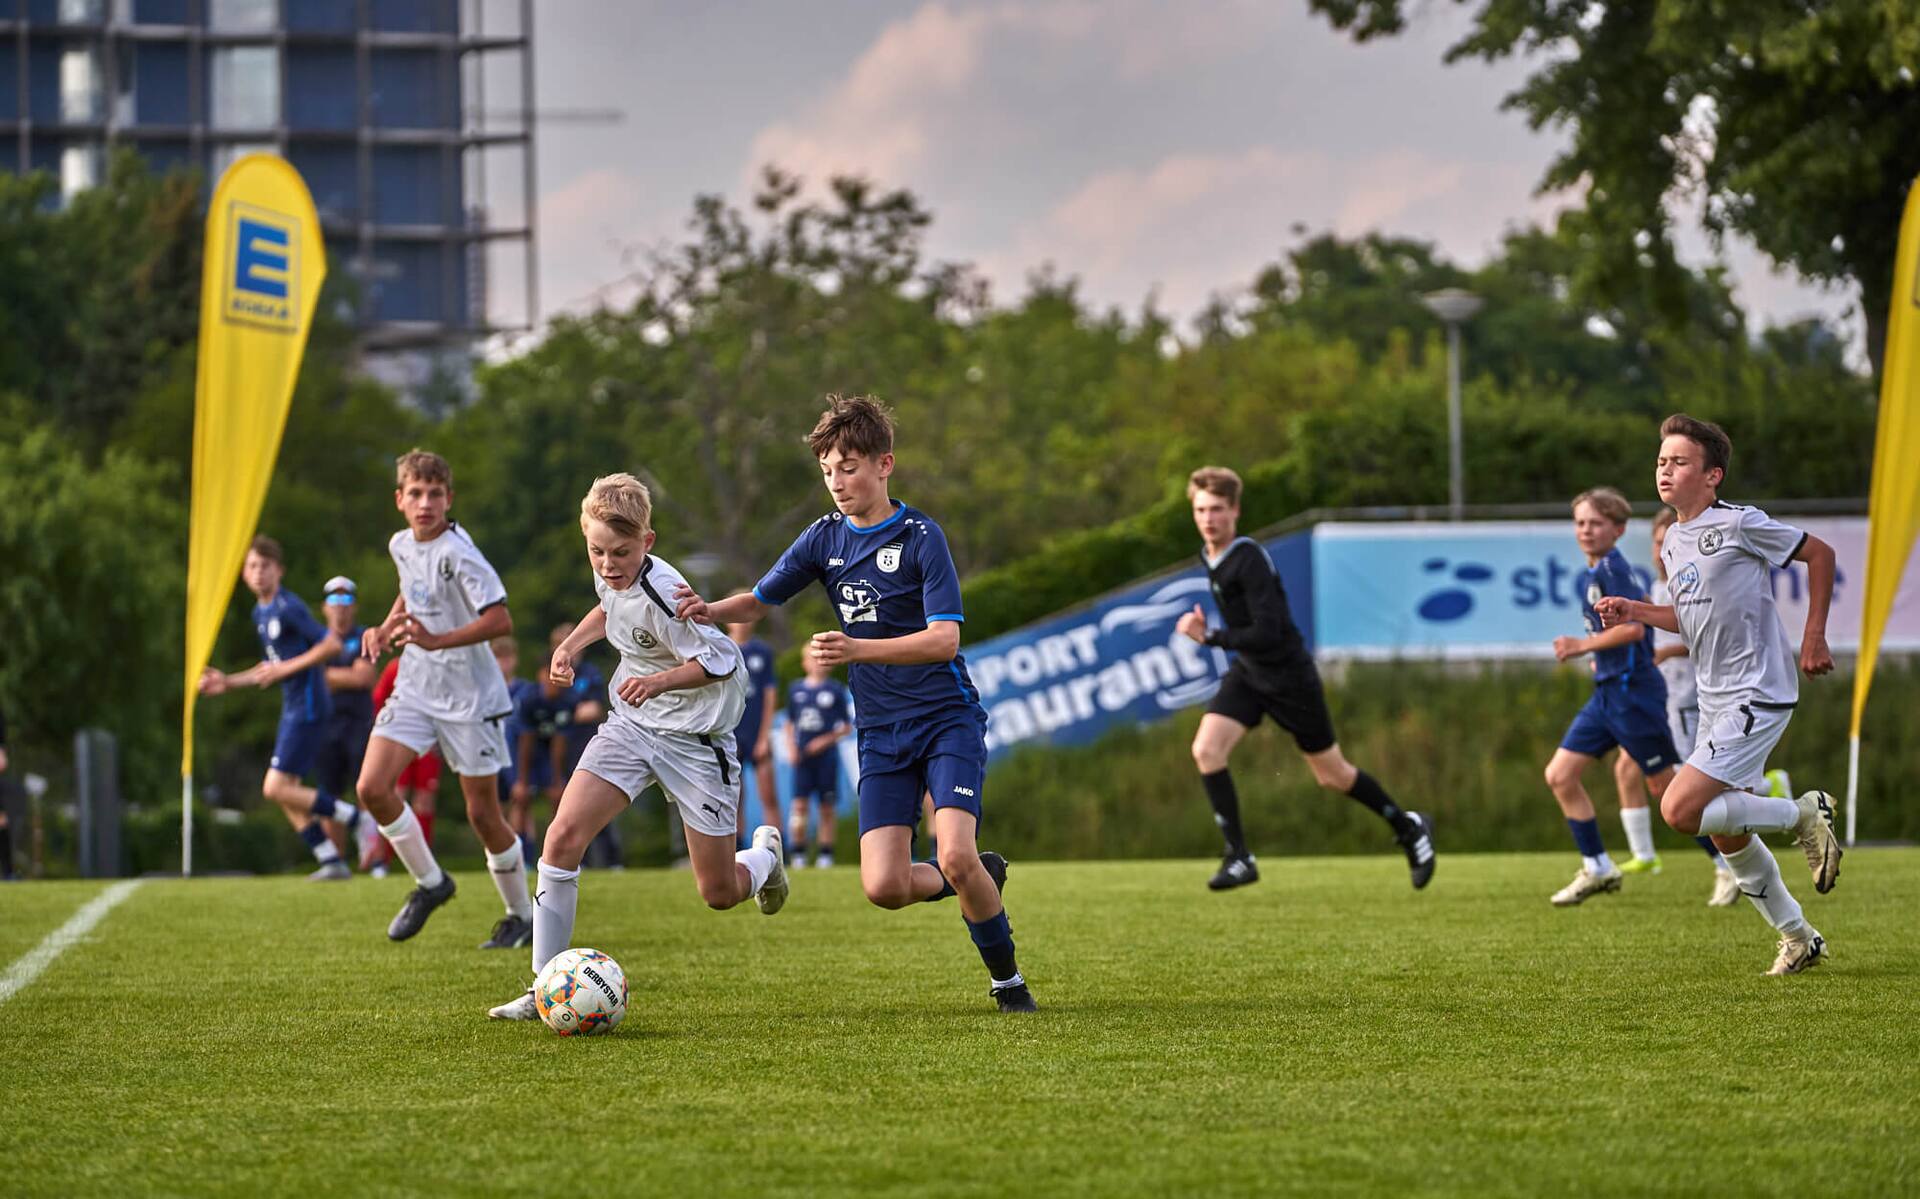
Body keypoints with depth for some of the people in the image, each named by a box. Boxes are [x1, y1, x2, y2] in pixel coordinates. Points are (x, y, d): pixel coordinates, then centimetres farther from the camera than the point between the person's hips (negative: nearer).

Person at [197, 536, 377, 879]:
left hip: (308, 707, -10)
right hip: (292, 709, 10)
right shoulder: (261, 613, 15)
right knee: (287, 794, 7)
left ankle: (357, 820, -7)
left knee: (277, 788, -13)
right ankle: (331, 862, 10)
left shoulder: (288, 608, -14)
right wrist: (227, 682, 21)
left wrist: (287, 669, -18)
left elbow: (332, 645, -19)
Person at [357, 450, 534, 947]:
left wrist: (436, 640, -33)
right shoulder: (401, 546, 5)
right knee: (372, 786, -11)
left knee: (482, 813, 1)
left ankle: (521, 914, 21)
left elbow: (500, 620, -27)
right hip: (415, 690, 6)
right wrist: (387, 628, 10)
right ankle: (430, 883, 9)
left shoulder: (458, 554, -19)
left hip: (469, 696, -6)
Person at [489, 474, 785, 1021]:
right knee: (563, 836, -16)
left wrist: (659, 681, -33)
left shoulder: (661, 594, -27)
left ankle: (764, 855, 42)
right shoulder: (612, 576, -4)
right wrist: (573, 643, 6)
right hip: (631, 726, 6)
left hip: (695, 737, -6)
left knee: (720, 893, 3)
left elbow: (719, 661, -21)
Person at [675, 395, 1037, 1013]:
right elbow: (761, 599, 13)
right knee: (884, 887, -11)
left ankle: (1006, 976, 0)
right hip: (880, 731, 4)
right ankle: (980, 879, 20)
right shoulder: (824, 538, 4)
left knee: (956, 856, -24)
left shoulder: (921, 537, -11)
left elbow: (944, 639, -19)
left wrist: (859, 649, -32)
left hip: (947, 716, -4)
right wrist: (711, 610, -9)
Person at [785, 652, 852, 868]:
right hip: (802, 755, 2)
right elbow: (790, 723, 17)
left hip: (826, 754, -2)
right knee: (800, 804, -6)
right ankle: (799, 853, -1)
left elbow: (846, 726, 4)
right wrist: (791, 747, 3)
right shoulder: (796, 690, 11)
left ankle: (825, 853, 5)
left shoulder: (836, 690, 2)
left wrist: (826, 740, -9)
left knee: (827, 807, 0)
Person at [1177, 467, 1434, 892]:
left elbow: (1266, 633, -30)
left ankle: (1408, 827, 31)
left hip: (1288, 676, -7)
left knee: (1332, 774, 7)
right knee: (1206, 749, -14)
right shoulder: (1209, 556, 2)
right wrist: (1208, 628, 13)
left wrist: (1210, 637, -27)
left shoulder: (1249, 560, -25)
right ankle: (1239, 857, -8)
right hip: (1247, 673, 7)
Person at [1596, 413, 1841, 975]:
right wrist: (1635, 611, 6)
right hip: (1716, 701, 9)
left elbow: (1820, 553, -5)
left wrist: (1814, 636, -7)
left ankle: (1804, 814, -2)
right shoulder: (1674, 540, 10)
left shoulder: (1738, 524, -14)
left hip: (1757, 696, -9)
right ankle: (1799, 939, 27)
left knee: (1680, 810, -18)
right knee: (1729, 837, 13)